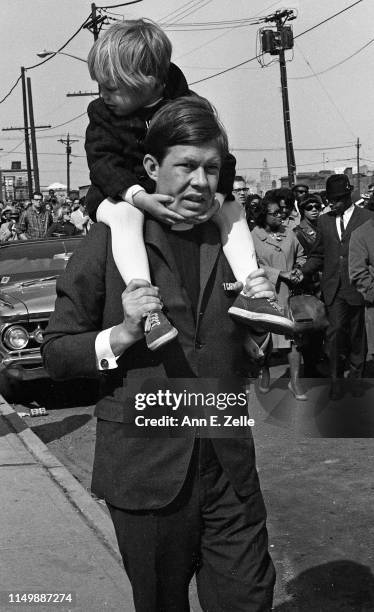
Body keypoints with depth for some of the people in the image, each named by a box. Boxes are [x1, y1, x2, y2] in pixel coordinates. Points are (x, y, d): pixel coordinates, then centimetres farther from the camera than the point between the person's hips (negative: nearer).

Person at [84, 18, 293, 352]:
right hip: (122, 195, -2)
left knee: (232, 208, -16)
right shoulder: (101, 113, -5)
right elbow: (103, 162, -16)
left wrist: (215, 197, -34)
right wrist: (139, 196, -35)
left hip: (179, 197, 2)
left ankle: (250, 291, -23)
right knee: (124, 216, -37)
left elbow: (221, 159, -12)